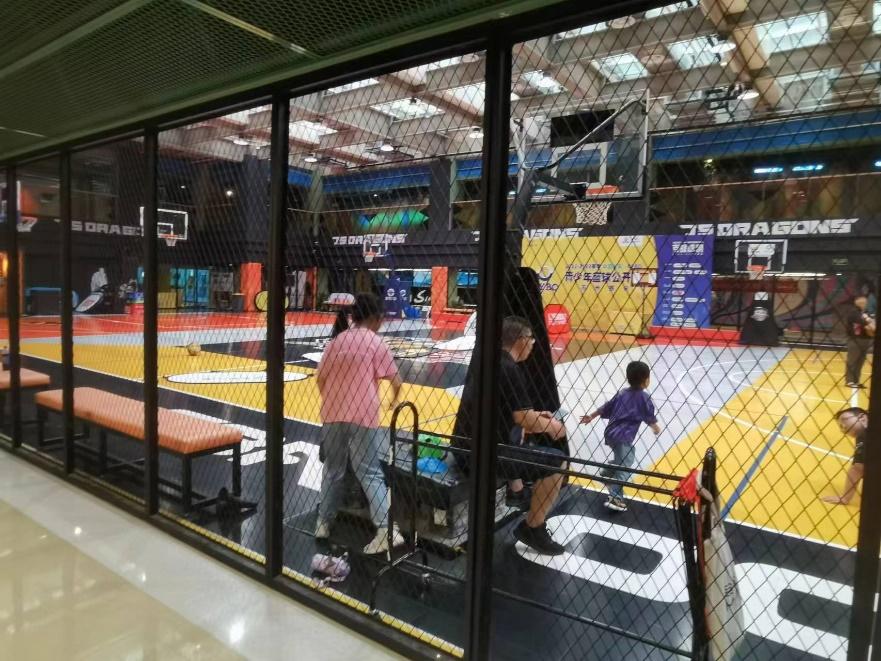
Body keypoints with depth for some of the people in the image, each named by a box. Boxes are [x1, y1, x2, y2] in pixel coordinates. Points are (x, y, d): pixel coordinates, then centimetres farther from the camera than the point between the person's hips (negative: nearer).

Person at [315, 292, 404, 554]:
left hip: (333, 415, 5)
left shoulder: (335, 341, 10)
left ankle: (323, 523, 27)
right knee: (371, 474, 0)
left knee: (333, 470, 19)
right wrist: (395, 399, 16)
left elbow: (320, 379, 12)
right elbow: (395, 380, -5)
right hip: (363, 416, -4)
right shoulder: (374, 342, -4)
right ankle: (387, 530, -7)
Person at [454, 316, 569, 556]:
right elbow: (526, 421, -18)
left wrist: (533, 414, 20)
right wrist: (551, 426, 1)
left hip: (464, 446, 10)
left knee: (517, 431, 34)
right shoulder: (509, 370, -17)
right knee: (556, 461, -5)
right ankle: (532, 528, 8)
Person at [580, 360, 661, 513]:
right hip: (623, 437, -8)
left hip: (611, 433, 8)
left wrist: (591, 417, 28)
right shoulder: (644, 398, -6)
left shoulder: (623, 393, 13)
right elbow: (650, 418, 2)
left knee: (621, 459, 30)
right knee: (625, 467, -9)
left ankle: (606, 475, 44)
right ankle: (615, 498, -16)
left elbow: (606, 407, 17)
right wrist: (656, 428, 23)